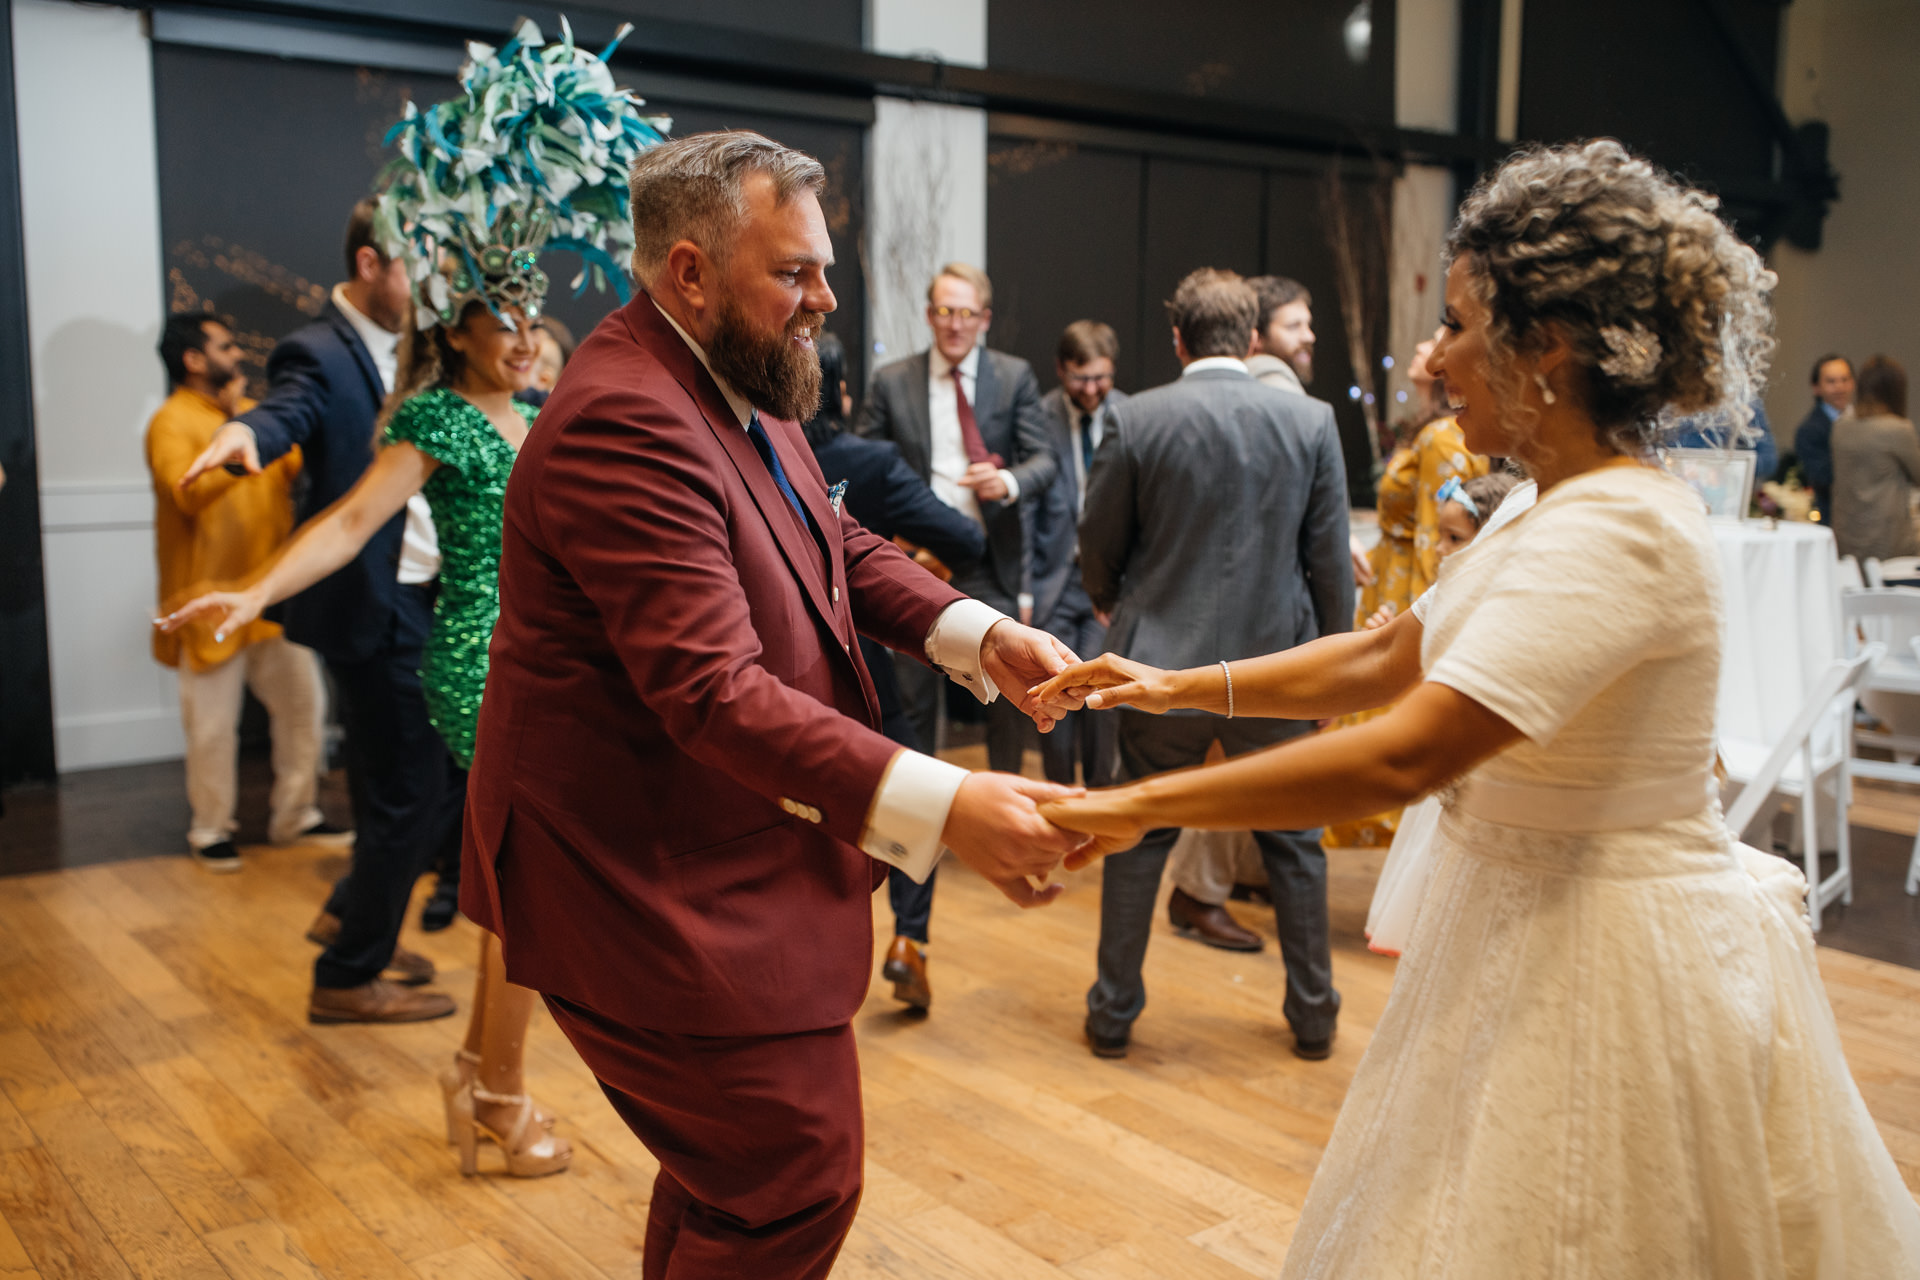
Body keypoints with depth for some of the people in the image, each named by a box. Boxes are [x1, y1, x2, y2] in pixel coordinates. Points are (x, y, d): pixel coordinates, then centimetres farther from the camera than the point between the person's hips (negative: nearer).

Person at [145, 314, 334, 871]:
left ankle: (294, 815, 23)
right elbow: (188, 492, -24)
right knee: (213, 723, 1)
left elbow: (299, 467, 14)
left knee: (303, 703, 9)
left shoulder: (252, 412, 14)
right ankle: (210, 830, 16)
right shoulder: (172, 422, -8)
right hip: (213, 603, -7)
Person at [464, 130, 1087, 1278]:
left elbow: (841, 545, 13)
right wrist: (942, 806, -40)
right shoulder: (623, 423, -25)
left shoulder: (742, 386, 8)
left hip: (722, 869, 10)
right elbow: (715, 691, -33)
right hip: (657, 890, -10)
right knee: (799, 1179, -2)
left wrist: (981, 635, -5)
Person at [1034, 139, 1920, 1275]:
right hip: (1536, 928, 9)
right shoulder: (1563, 511, 8)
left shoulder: (1614, 532, -25)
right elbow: (1387, 659, 13)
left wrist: (1139, 808, -29)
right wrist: (1179, 688, 7)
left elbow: (1405, 757, -33)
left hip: (1602, 961, -9)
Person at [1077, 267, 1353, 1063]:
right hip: (1277, 665, 1)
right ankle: (1313, 1013, 27)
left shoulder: (1135, 420, -8)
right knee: (1292, 841, 16)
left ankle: (1113, 1012, 23)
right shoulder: (1309, 424, -4)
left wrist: (1118, 611, 21)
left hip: (1164, 661, -1)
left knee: (1137, 838, 13)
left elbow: (1098, 549, 0)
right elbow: (1330, 560, 0)